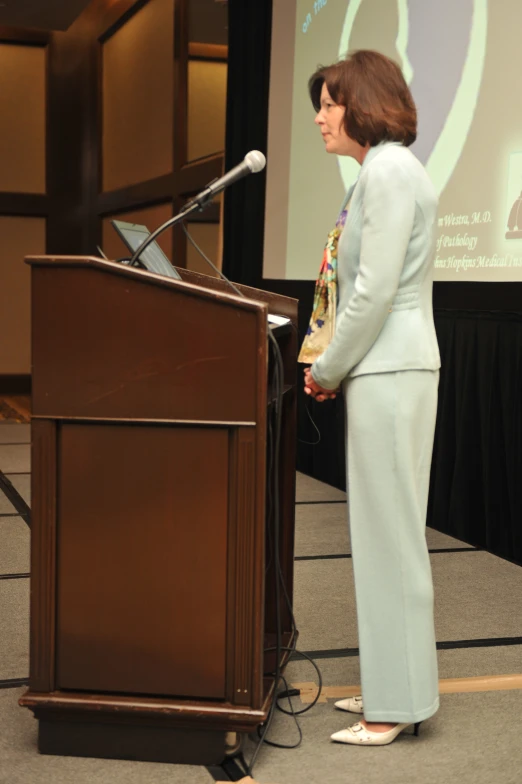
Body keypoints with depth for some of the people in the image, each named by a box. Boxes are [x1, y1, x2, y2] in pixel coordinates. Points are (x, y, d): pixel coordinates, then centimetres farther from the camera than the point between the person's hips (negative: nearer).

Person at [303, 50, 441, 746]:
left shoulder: (386, 171, -13)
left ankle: (397, 705, 6)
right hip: (391, 367, 10)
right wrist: (336, 366, 14)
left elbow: (374, 292, -19)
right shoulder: (391, 168, 18)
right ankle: (390, 685, 24)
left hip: (389, 372, -10)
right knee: (388, 530, 13)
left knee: (389, 531, -4)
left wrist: (328, 371, -9)